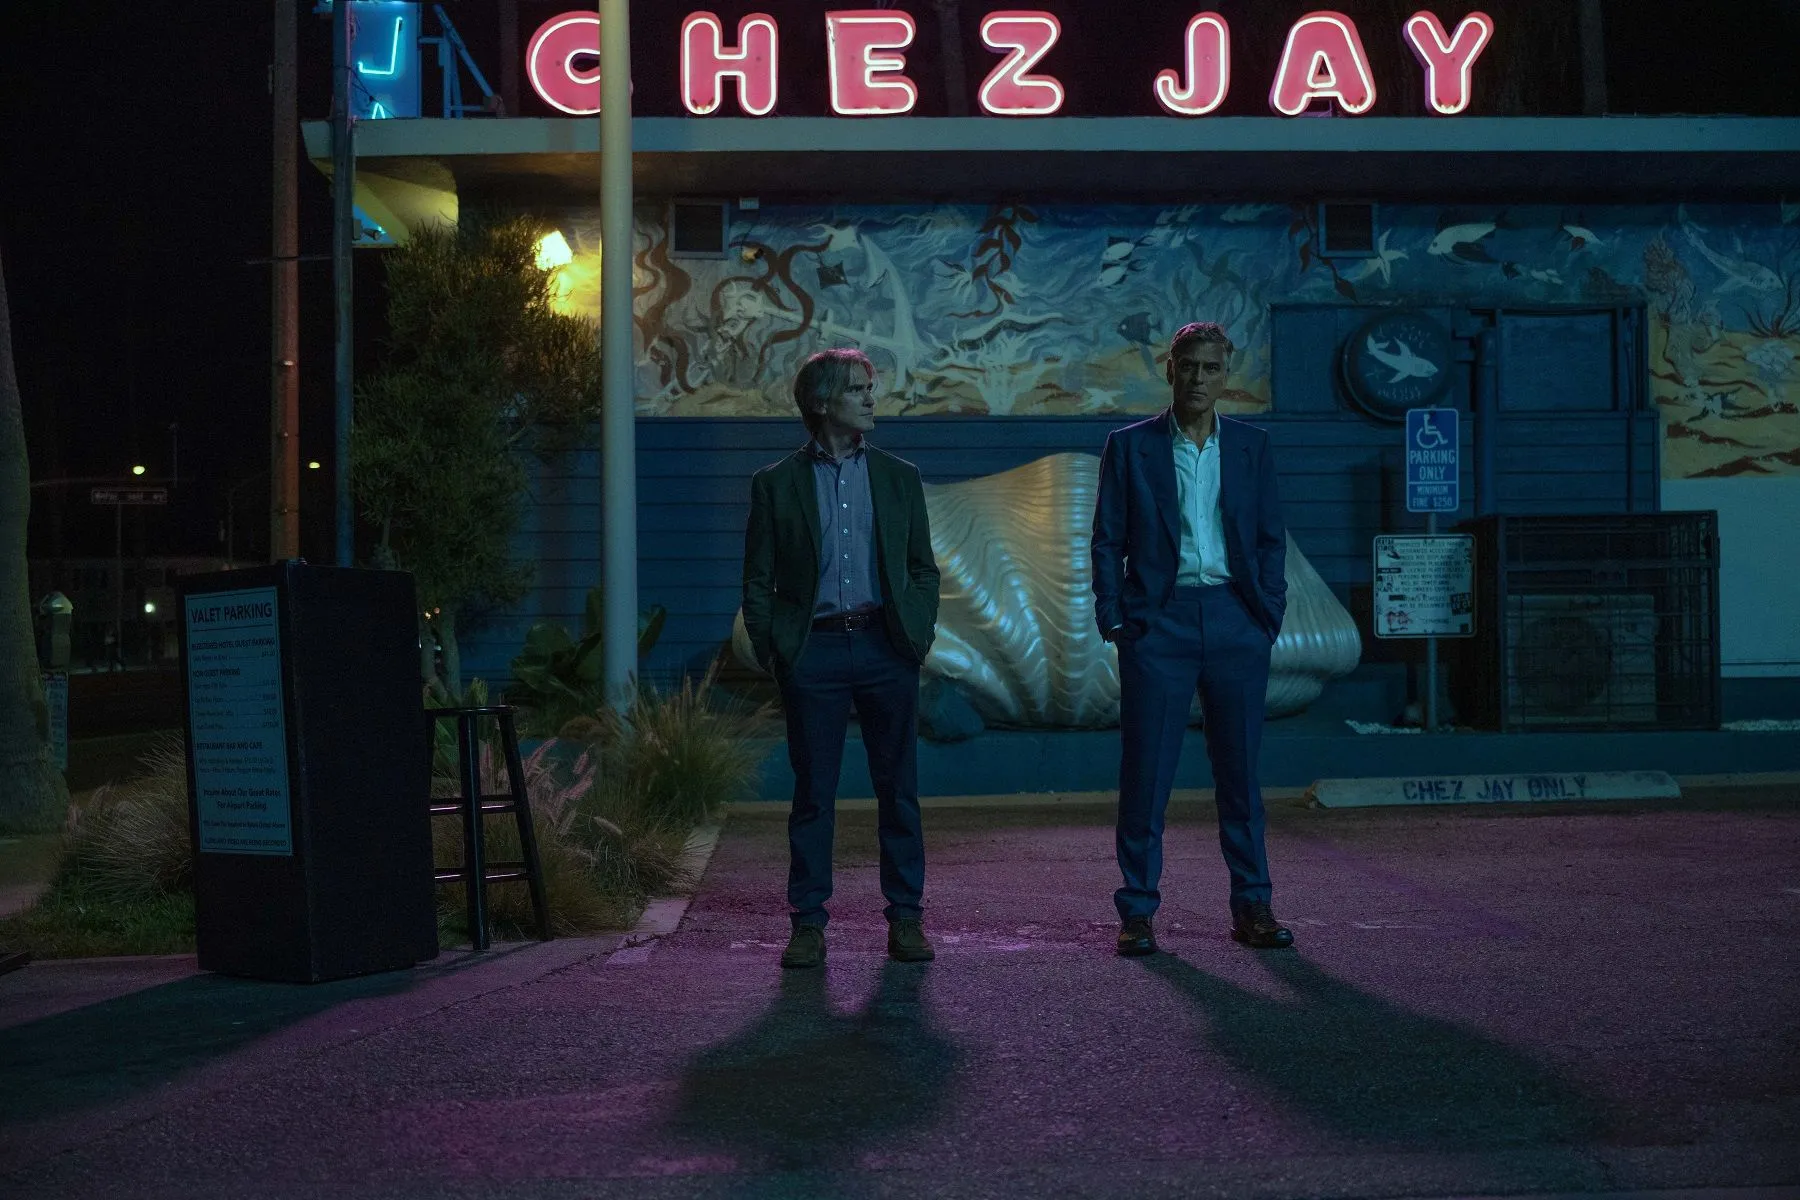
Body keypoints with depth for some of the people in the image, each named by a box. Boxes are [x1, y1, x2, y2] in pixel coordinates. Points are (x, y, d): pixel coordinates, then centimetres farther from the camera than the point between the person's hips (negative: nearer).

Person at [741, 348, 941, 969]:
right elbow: (758, 579, 6)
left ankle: (905, 918, 15)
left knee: (899, 789, 5)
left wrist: (919, 635, 2)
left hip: (885, 646, 2)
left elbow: (923, 568, 14)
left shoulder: (899, 476, 11)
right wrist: (769, 650, -3)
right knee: (813, 793, 3)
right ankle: (808, 924, 13)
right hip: (814, 651, -2)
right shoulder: (776, 483, 5)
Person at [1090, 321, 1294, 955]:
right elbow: (1108, 540, 4)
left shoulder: (1251, 445, 11)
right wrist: (1111, 618, -4)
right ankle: (1137, 910, 9)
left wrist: (1269, 613, 2)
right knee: (1146, 768, 0)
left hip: (1235, 619, 2)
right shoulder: (1130, 446, 5)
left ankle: (1252, 907, 16)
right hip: (1158, 618, -2)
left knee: (1240, 767, 7)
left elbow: (1271, 539, 12)